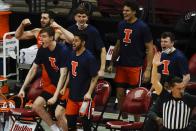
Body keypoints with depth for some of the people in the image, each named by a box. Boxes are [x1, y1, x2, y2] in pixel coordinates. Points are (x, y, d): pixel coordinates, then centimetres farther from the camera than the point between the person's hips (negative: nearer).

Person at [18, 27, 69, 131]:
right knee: (36, 105, -3)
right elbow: (33, 69, 4)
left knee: (58, 114, -18)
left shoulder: (63, 51, -23)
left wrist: (55, 96, -31)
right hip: (53, 84, 7)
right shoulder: (42, 50, -4)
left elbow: (63, 75, -26)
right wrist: (23, 88, -1)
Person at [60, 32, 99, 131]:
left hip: (83, 96, -6)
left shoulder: (89, 57, -15)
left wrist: (89, 93, -20)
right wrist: (65, 87, 14)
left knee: (85, 122, 2)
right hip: (72, 94, 7)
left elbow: (95, 77, -13)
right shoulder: (72, 55, 5)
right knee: (70, 119, 12)